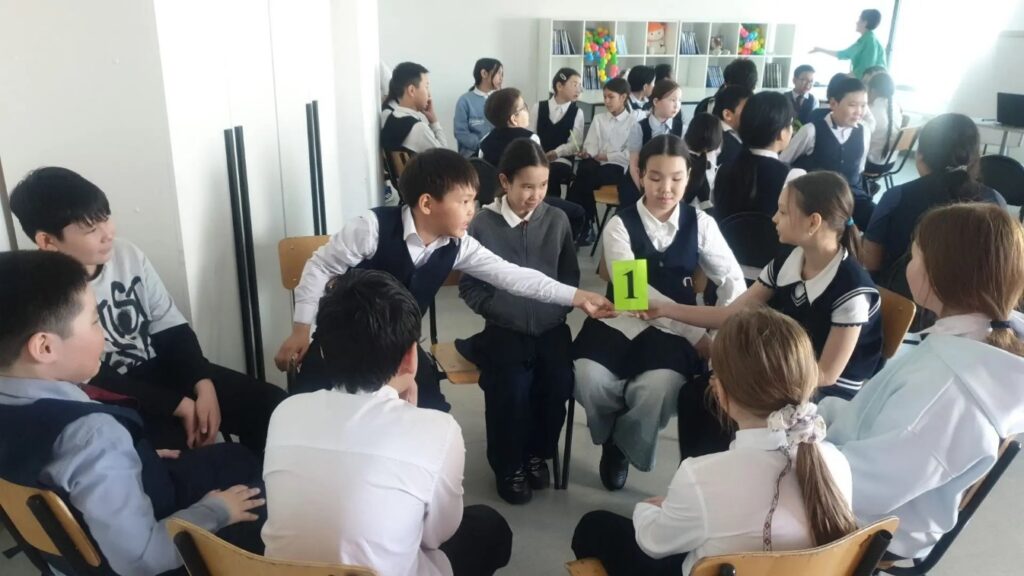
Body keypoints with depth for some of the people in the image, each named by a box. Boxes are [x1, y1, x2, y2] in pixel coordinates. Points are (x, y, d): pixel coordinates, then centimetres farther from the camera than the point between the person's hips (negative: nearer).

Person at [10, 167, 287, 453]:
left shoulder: (127, 254, -2)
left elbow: (173, 330, 2)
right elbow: (92, 383, -17)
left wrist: (203, 385, -13)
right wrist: (179, 405, -20)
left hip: (161, 370, 5)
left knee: (270, 403, -8)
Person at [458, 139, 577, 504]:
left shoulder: (557, 221, 3)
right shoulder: (482, 224, -4)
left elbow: (570, 276, 13)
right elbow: (469, 287, 0)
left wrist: (559, 307, -3)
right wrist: (505, 311, -11)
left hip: (550, 326, 2)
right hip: (504, 329, -2)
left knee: (559, 382, -22)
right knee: (512, 387, -25)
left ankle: (538, 452, 9)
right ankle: (509, 465, 4)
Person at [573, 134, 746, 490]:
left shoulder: (700, 223, 4)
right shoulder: (619, 225, -4)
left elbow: (732, 279, 1)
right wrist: (697, 335, -22)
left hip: (673, 328, 1)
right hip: (622, 320, 0)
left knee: (660, 385, -32)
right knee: (588, 377, -29)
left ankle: (624, 446, 4)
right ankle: (614, 435, 9)